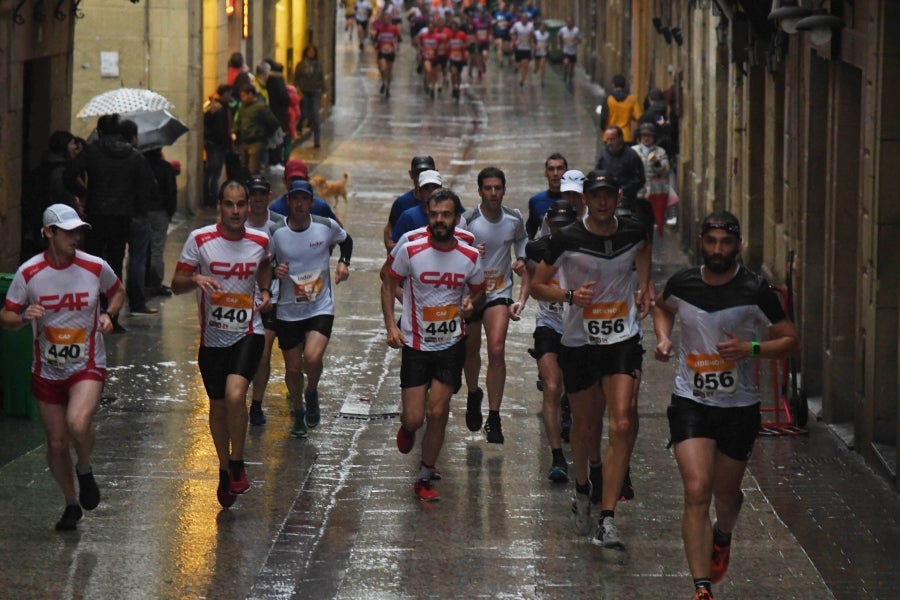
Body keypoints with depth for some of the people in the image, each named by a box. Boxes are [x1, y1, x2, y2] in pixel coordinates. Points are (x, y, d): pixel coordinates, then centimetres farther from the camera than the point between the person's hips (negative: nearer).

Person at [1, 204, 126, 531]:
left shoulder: (95, 267, -7)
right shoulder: (28, 273, -8)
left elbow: (117, 291, 15)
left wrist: (108, 314, -5)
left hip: (88, 366, -2)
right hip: (47, 370, 2)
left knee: (78, 424, -28)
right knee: (56, 444, 7)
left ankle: (85, 470, 4)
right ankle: (72, 504, 31)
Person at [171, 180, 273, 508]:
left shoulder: (260, 241, -2)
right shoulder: (200, 240, -8)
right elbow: (176, 285, -5)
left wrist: (265, 290, -1)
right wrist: (195, 278, -26)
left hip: (248, 333, -1)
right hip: (212, 337, 1)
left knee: (235, 395, -24)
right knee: (218, 406, 12)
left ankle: (237, 464, -4)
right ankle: (224, 470, 34)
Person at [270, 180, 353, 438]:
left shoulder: (326, 227, -6)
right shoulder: (276, 233, -9)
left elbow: (346, 241, 17)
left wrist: (343, 263, 0)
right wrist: (273, 271, -19)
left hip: (321, 307, -1)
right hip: (288, 311, 1)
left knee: (313, 358, -22)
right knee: (293, 368, 6)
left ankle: (312, 393, 11)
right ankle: (299, 413, 33)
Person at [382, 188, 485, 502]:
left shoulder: (470, 256, -5)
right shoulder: (411, 251, -11)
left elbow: (479, 289, 13)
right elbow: (389, 284, 3)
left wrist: (471, 302, -11)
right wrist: (391, 325, -9)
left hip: (451, 345, 1)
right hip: (415, 345, -1)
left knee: (437, 413, -3)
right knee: (414, 418, -3)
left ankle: (424, 480, 13)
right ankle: (407, 427, 37)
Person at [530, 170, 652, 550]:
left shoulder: (633, 233, -1)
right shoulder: (566, 240, -11)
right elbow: (537, 286, -2)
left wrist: (644, 286, 17)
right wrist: (570, 296, -19)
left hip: (622, 339, 1)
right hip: (578, 343, -1)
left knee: (621, 426, -14)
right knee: (585, 428, 11)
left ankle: (607, 519, -16)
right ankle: (582, 488, 44)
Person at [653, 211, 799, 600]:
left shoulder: (756, 291, -10)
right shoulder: (682, 284, -2)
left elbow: (790, 341, -5)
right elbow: (662, 306, 23)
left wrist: (751, 349, -21)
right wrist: (663, 338, 3)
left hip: (740, 407, 0)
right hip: (691, 402, 0)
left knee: (726, 492, 17)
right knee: (696, 491, -16)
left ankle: (722, 536, 55)